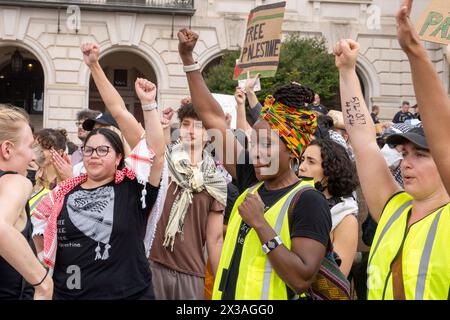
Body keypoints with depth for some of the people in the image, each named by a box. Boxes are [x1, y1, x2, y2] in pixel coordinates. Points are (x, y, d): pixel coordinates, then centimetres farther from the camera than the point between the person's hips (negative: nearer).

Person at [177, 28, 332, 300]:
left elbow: (302, 279, -25)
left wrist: (260, 224, -23)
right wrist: (188, 58, 7)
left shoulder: (309, 201, -15)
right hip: (227, 293, 7)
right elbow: (213, 117, 7)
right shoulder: (252, 181, 3)